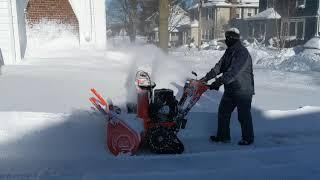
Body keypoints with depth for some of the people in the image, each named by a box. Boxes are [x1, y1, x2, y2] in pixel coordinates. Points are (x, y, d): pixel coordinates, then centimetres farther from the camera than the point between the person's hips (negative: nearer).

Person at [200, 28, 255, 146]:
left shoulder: (242, 53, -19)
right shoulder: (229, 51, 11)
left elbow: (233, 72, -30)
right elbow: (219, 67, 11)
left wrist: (218, 82, -34)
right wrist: (206, 78, 2)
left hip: (243, 91, -9)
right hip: (230, 90, 9)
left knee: (244, 116, 1)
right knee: (223, 112, 14)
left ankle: (248, 138, 19)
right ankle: (223, 136, 28)